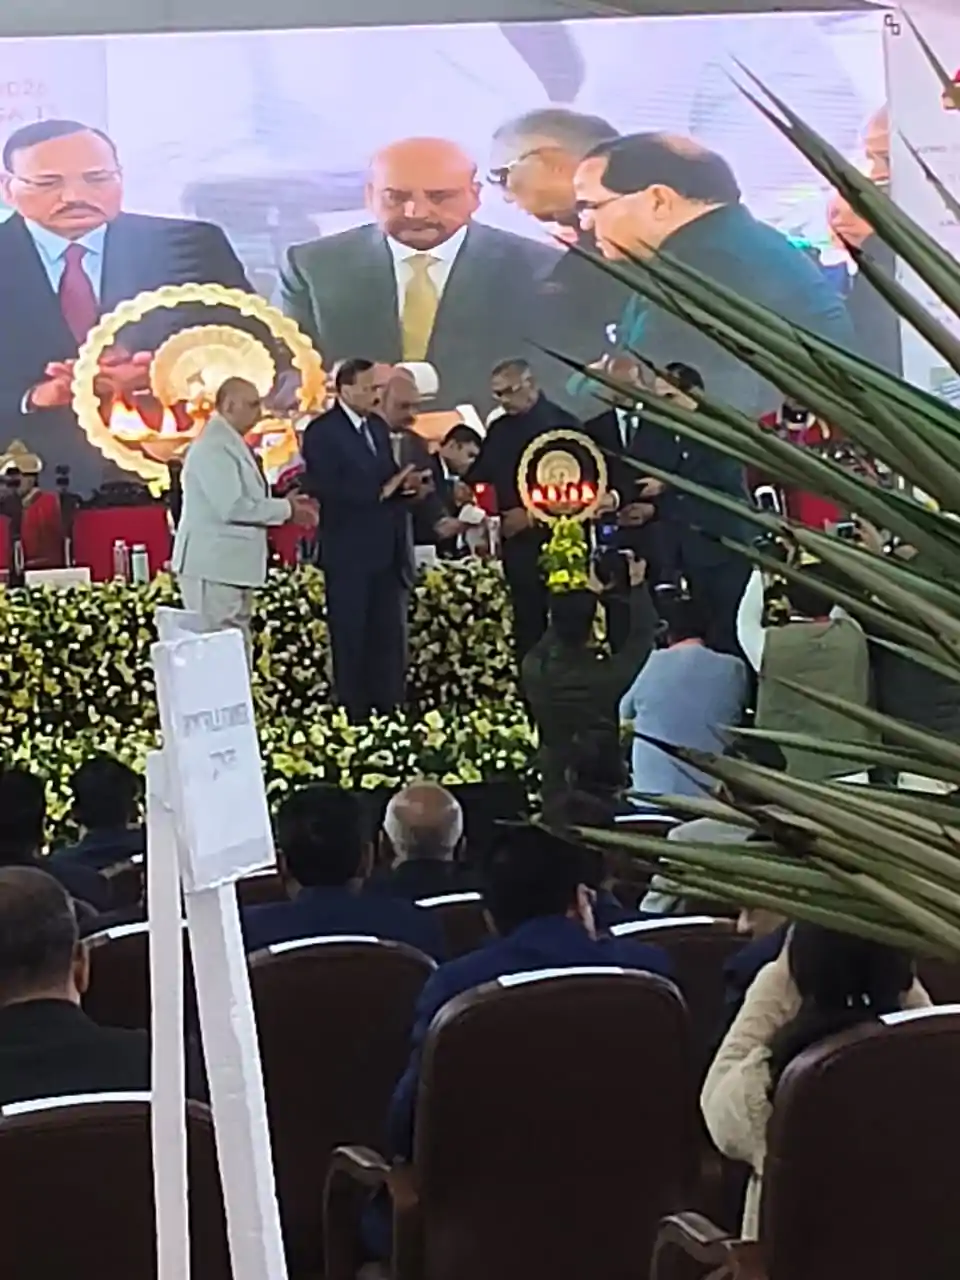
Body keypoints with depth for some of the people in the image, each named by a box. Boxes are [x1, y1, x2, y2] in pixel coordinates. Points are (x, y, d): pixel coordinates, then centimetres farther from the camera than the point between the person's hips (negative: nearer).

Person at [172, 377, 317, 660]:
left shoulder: (231, 444, 14)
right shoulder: (214, 447, -17)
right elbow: (232, 507, -24)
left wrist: (286, 504, 4)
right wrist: (287, 510, -15)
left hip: (232, 565, 10)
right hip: (213, 567, -10)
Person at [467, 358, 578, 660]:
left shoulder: (561, 424, -6)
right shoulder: (499, 429, 14)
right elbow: (482, 474, 17)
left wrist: (532, 514, -15)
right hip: (516, 537, 6)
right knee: (526, 620, 7)